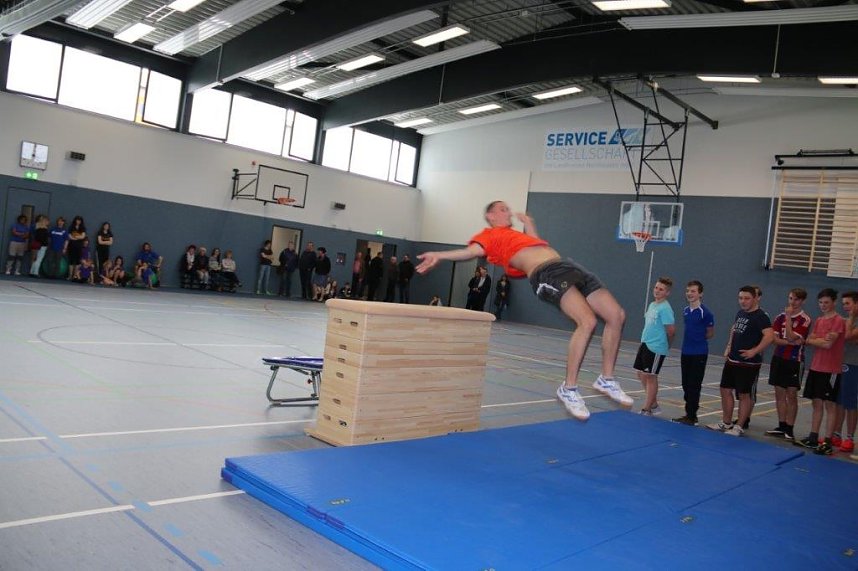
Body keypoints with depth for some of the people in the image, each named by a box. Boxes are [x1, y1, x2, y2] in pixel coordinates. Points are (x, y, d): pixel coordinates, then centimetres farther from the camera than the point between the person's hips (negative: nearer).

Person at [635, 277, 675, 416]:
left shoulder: (665, 308, -16)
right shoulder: (652, 305, 11)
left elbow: (671, 330, -15)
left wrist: (666, 345, -1)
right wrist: (644, 339, 15)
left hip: (656, 348, -9)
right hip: (645, 344, 9)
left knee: (650, 377, -2)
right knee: (641, 374, 12)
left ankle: (646, 410, 8)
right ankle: (653, 405, 25)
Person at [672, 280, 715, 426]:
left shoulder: (705, 312, -12)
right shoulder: (685, 311, 8)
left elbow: (710, 333, -2)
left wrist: (698, 339, 3)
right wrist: (689, 340, 5)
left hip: (699, 354, -7)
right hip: (685, 352, 7)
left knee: (694, 386, -1)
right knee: (686, 385, 12)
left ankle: (691, 416, 6)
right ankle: (689, 414, 23)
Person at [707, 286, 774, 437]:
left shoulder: (761, 316, -14)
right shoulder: (740, 313, 10)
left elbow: (770, 336, -27)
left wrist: (754, 351, -25)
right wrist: (729, 346, 17)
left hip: (749, 363, -8)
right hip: (732, 360, 8)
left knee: (744, 394, 1)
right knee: (725, 390, 12)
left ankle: (739, 427, 11)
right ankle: (726, 423, 25)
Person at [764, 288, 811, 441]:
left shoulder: (805, 319, -7)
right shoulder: (781, 317, 7)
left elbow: (791, 337, -18)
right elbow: (775, 339, 0)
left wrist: (788, 317, -17)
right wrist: (791, 342, -16)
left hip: (794, 361, -5)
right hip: (779, 359, 5)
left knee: (791, 395, -1)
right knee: (779, 393, 8)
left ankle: (789, 430, 5)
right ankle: (781, 427, 18)